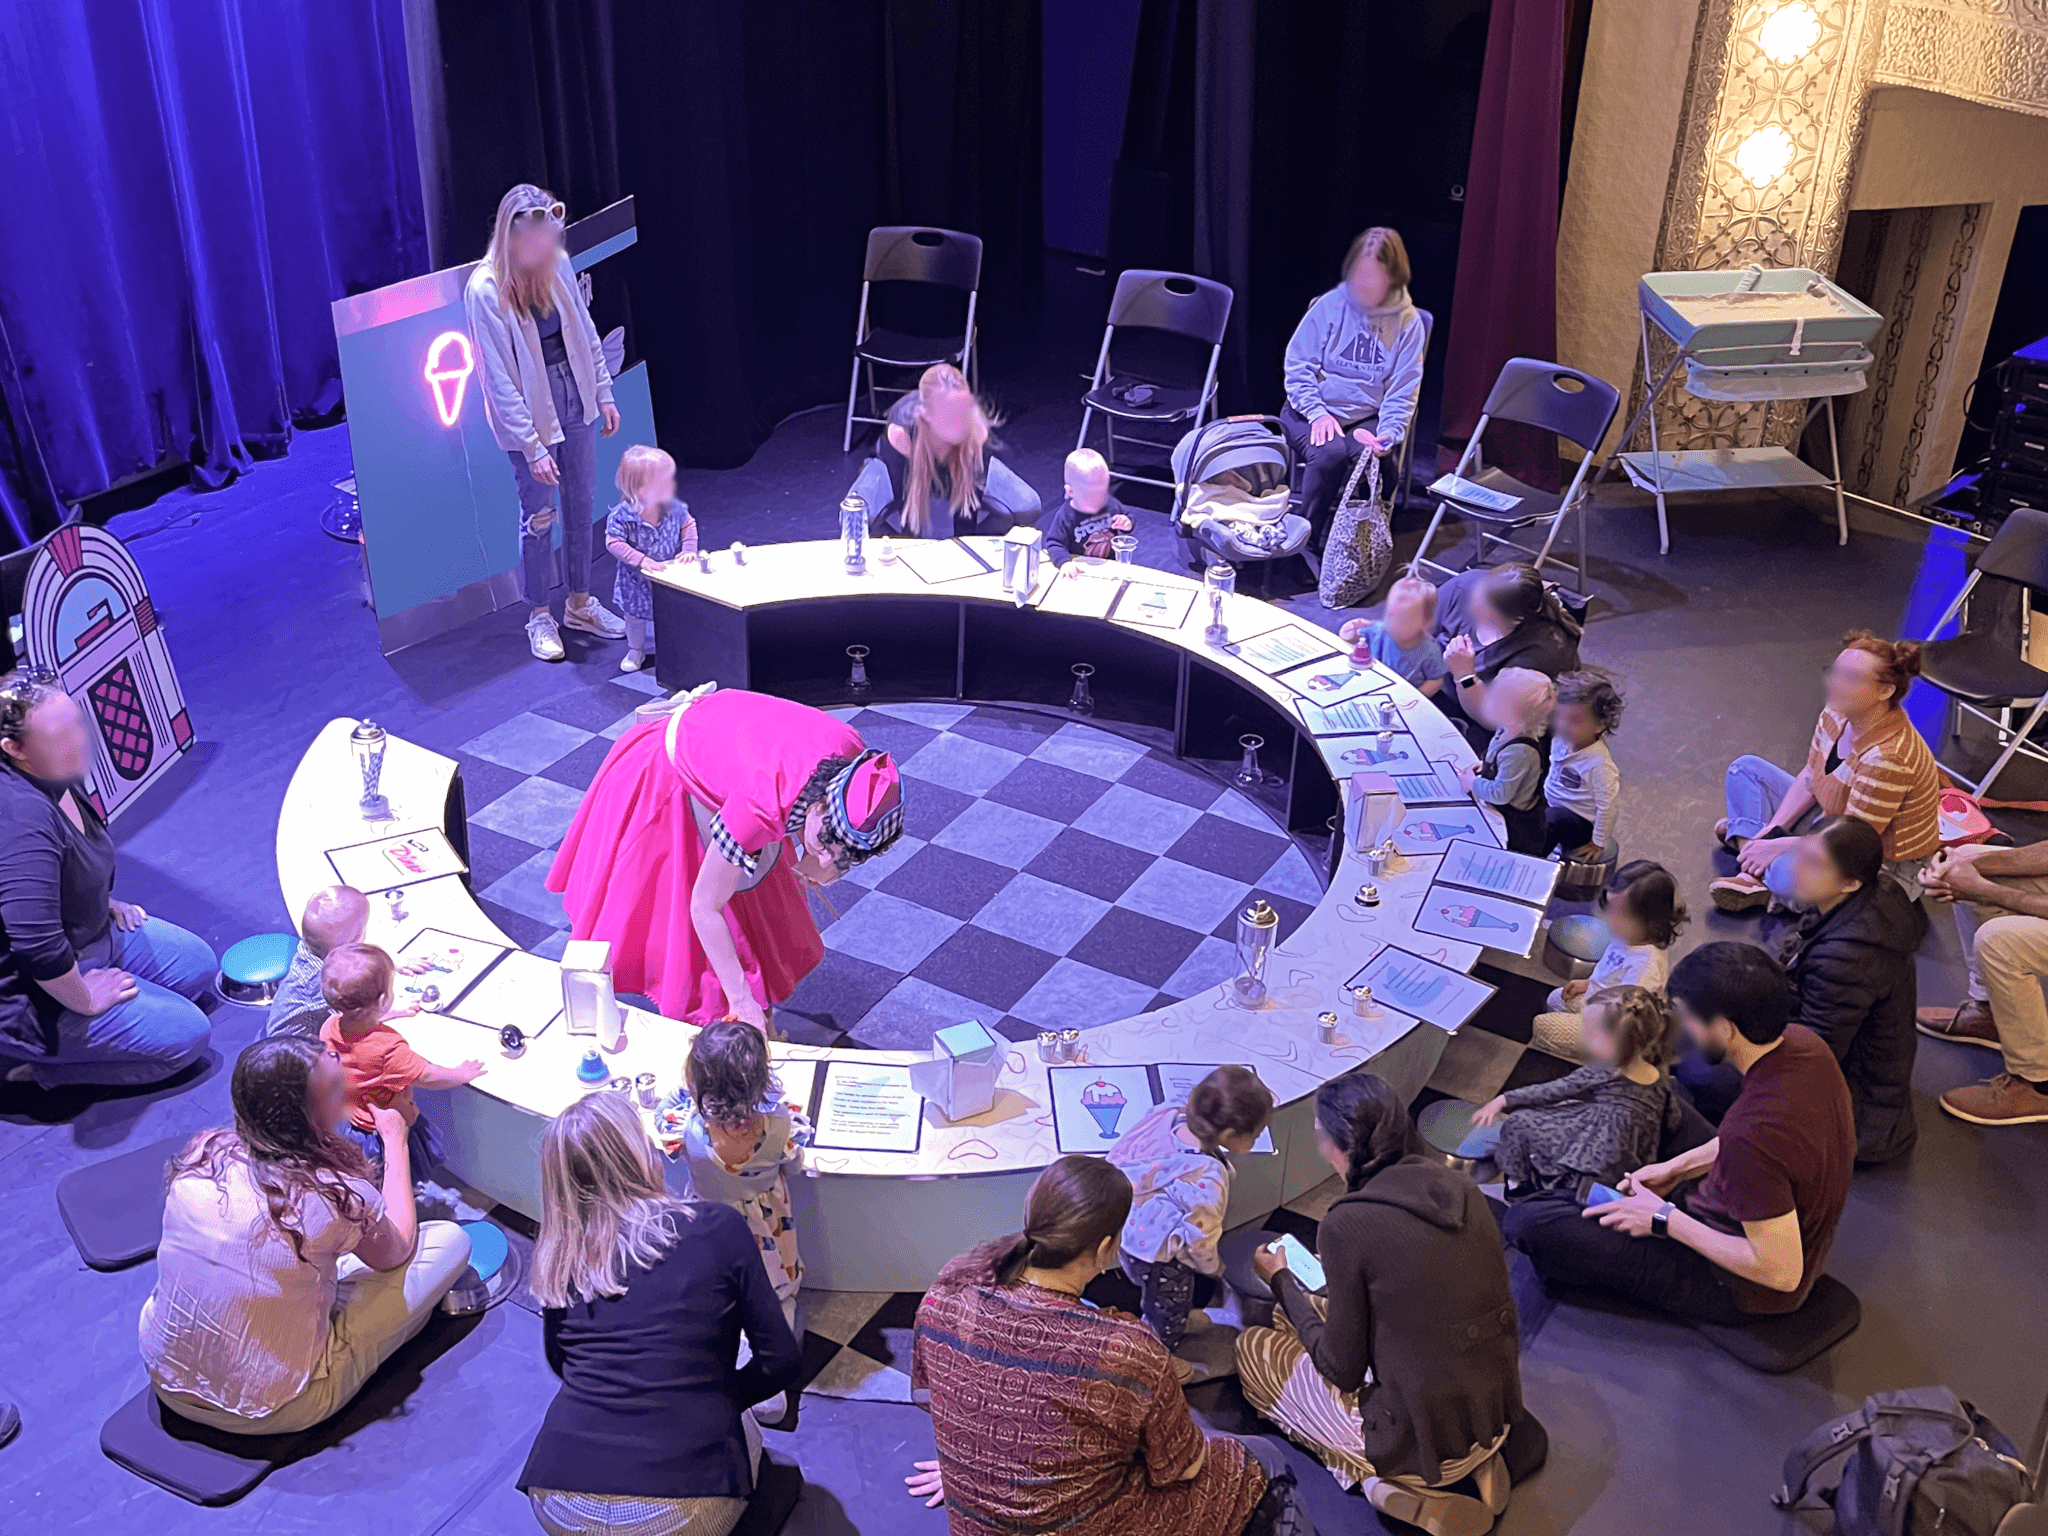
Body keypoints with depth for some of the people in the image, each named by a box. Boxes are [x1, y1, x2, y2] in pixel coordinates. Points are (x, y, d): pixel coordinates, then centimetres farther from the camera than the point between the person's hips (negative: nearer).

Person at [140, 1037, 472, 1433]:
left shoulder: (199, 1154, -13)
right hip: (270, 1412, -5)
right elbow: (398, 1252, -2)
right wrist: (395, 1140, 6)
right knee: (450, 1238, 5)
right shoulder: (336, 1197, -27)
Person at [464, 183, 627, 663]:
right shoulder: (485, 290, -22)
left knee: (582, 505, 15)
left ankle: (580, 602, 32)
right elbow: (500, 380, -20)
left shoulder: (557, 264, -5)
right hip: (530, 412, -5)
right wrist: (532, 447, -20)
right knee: (540, 515, 5)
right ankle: (539, 615, 23)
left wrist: (604, 393, 9)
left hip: (575, 395, 6)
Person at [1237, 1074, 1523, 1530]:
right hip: (1497, 1422, 6)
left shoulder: (1348, 1223, -21)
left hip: (1422, 1448, -6)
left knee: (1253, 1348, 13)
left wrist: (1282, 1281, 3)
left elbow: (1343, 1370, -11)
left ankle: (1378, 1480, 0)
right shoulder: (1462, 1189, -2)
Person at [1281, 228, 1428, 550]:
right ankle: (1310, 539, -18)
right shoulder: (1329, 306, 0)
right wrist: (1318, 413, -14)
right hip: (1312, 410, -1)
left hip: (1368, 417, 1)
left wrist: (1388, 434, -15)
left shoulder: (1408, 322, 3)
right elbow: (1298, 366, 0)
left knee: (1366, 457, -32)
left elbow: (1403, 391, 2)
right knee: (1329, 453, -33)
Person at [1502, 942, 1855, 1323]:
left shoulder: (1753, 1132, -41)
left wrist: (1665, 1220, -21)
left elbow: (1781, 1272, -31)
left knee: (1528, 1222, -14)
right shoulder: (1799, 1041, -12)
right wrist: (1676, 1168, 4)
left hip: (1740, 1291, -9)